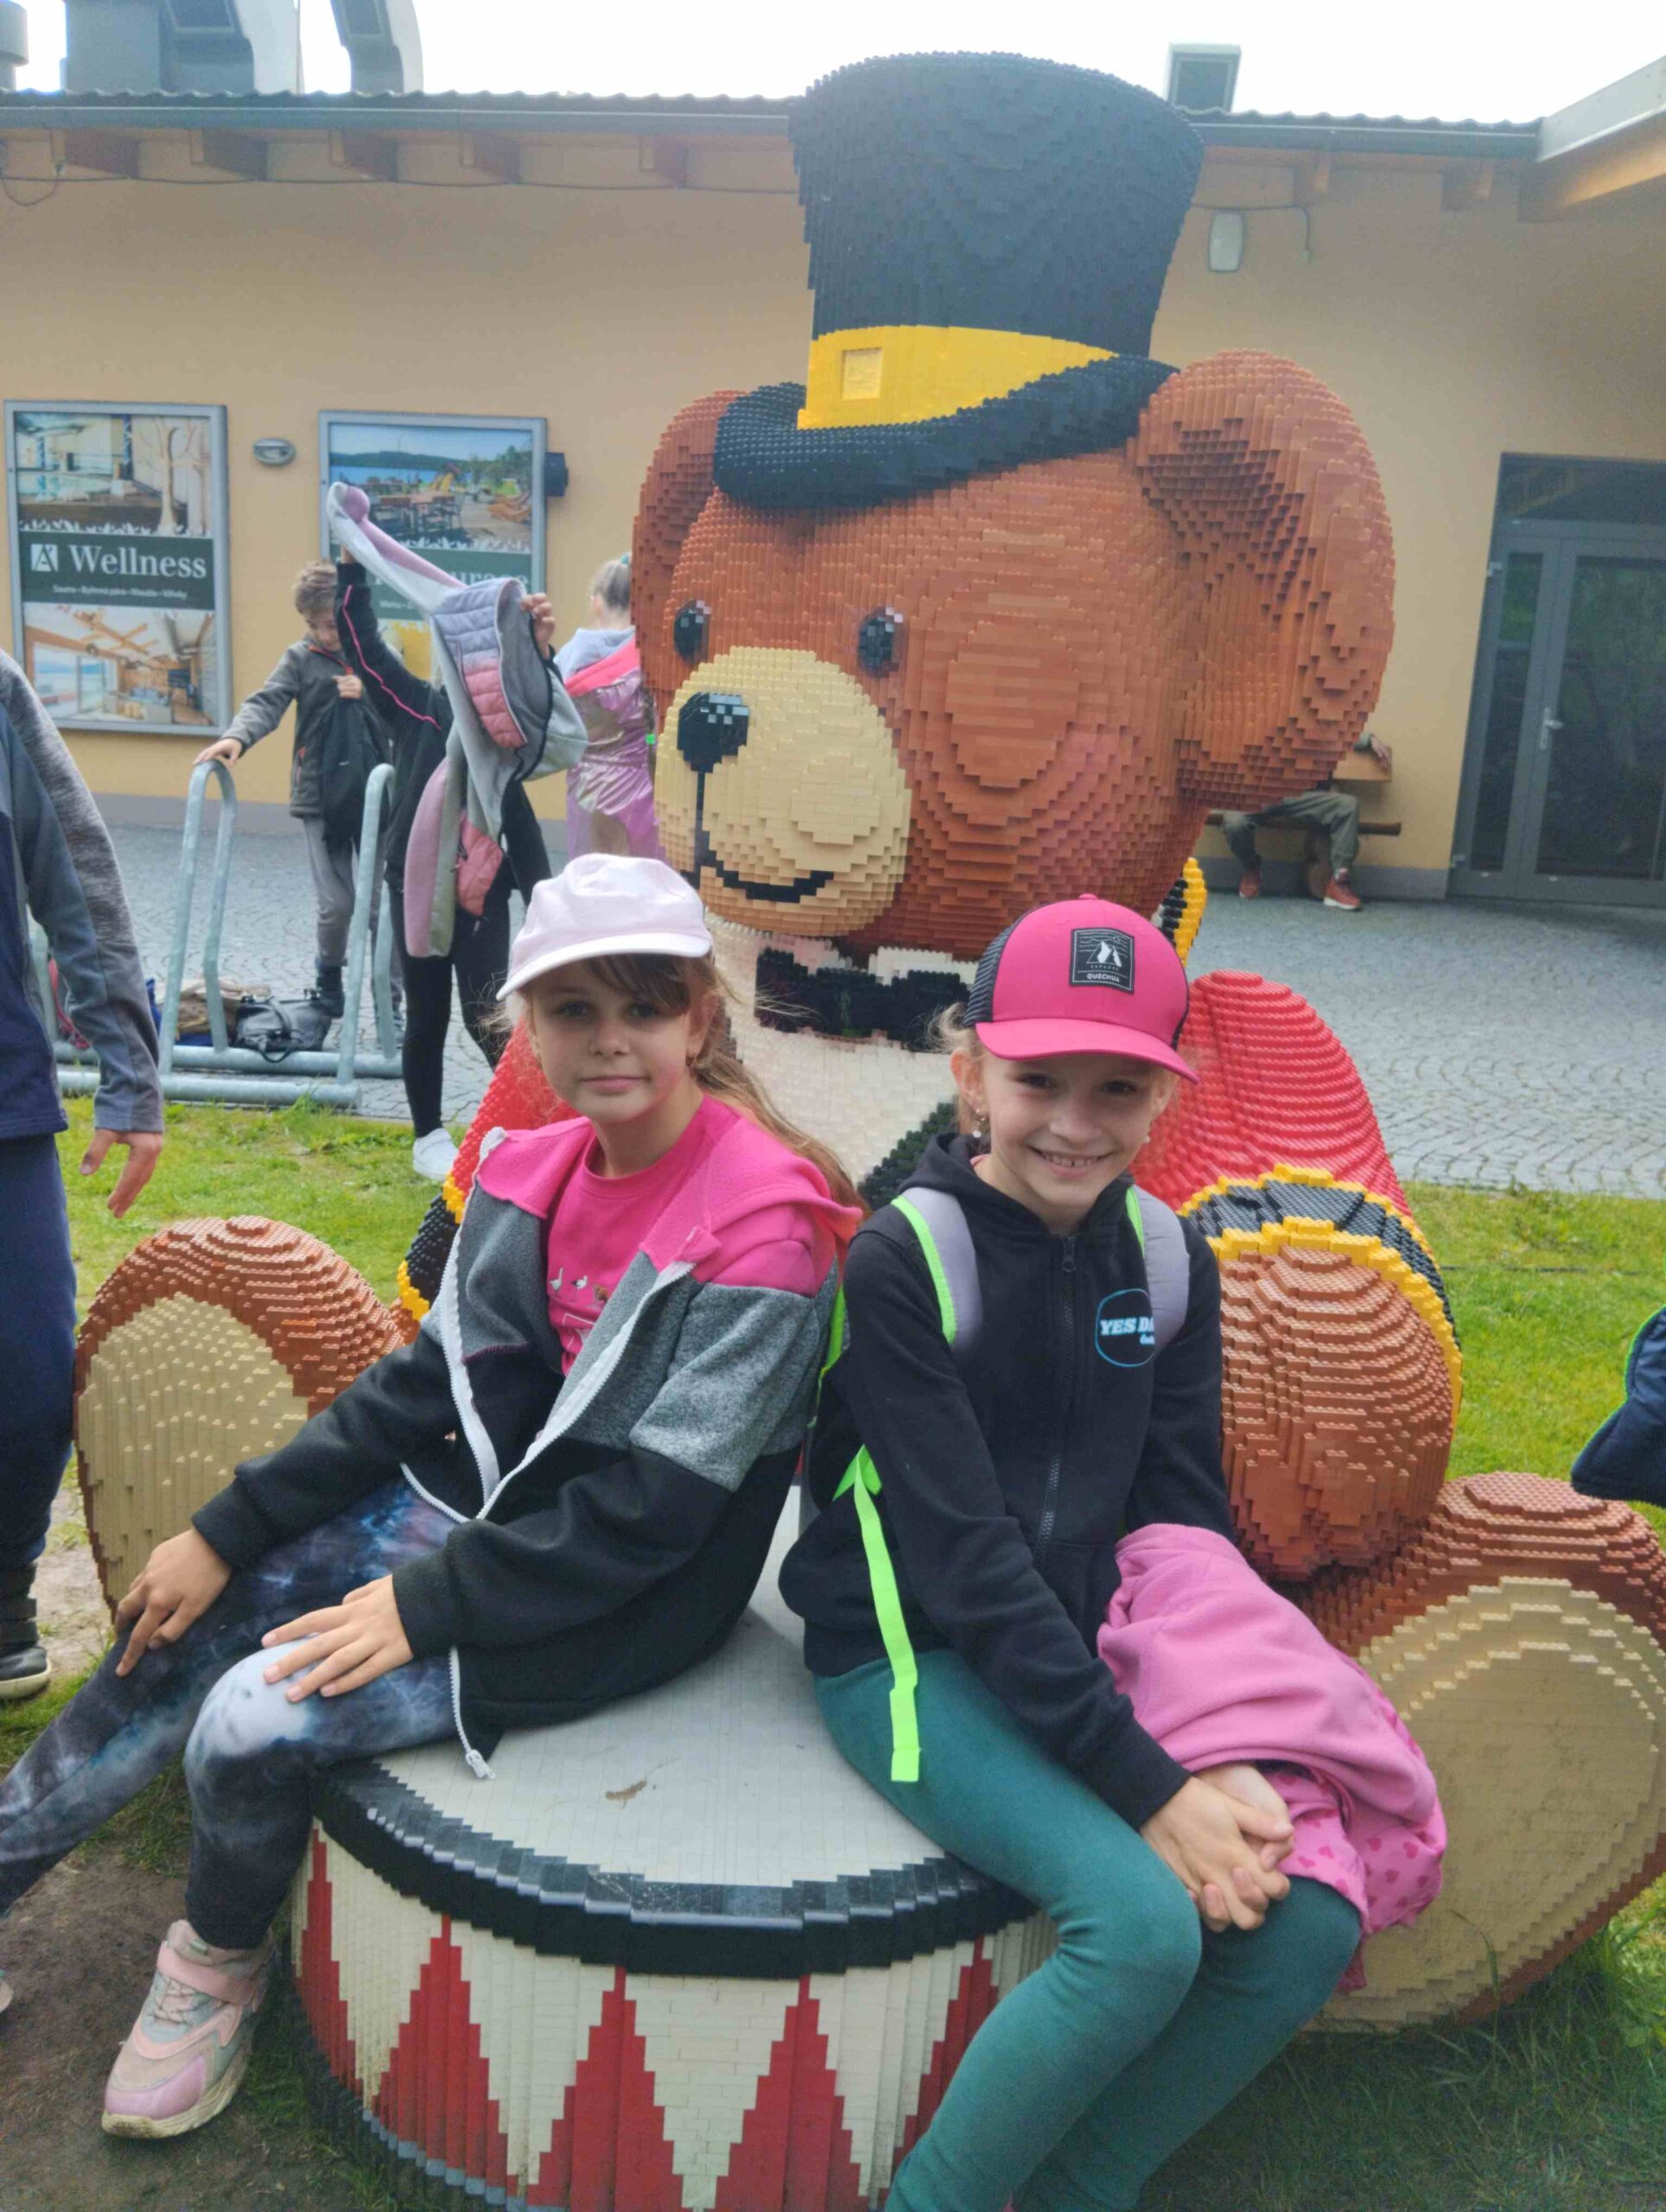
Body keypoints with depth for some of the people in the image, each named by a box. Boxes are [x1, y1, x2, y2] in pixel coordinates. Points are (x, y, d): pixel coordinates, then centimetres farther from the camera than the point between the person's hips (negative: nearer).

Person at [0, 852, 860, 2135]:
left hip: (620, 1599, -7)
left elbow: (660, 1502, -22)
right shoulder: (533, 1174, -1)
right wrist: (228, 1532, 2)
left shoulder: (761, 1221, -23)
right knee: (175, 1642, 3)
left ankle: (222, 1965, 17)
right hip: (476, 1506, 7)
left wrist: (431, 1604, -19)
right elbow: (424, 1384, 5)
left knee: (254, 1725, -15)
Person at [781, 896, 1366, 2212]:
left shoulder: (1167, 1261, 1)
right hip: (916, 1656, -5)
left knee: (1312, 1914, -10)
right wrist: (1148, 1784, -21)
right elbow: (964, 1552, -19)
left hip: (1090, 1649, 6)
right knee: (1144, 1920, -25)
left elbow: (1187, 1522, 1)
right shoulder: (903, 1257, -16)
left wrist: (1222, 1755, -12)